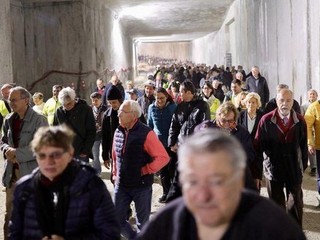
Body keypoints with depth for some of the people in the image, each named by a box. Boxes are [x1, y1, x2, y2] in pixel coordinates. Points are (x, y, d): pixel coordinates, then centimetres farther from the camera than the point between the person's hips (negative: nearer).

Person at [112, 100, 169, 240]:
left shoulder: (146, 133, -16)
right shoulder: (118, 132, 2)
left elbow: (163, 157, -17)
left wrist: (145, 170, -15)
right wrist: (115, 174, 11)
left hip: (141, 186, -5)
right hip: (121, 185, 5)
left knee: (142, 223, 9)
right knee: (118, 220, 7)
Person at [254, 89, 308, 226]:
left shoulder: (300, 121, -6)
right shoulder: (266, 120, -10)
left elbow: (303, 145, 1)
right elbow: (258, 145, -4)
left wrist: (304, 164, 5)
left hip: (294, 169, 1)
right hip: (273, 168, -1)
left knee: (296, 203, 13)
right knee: (277, 204, 14)